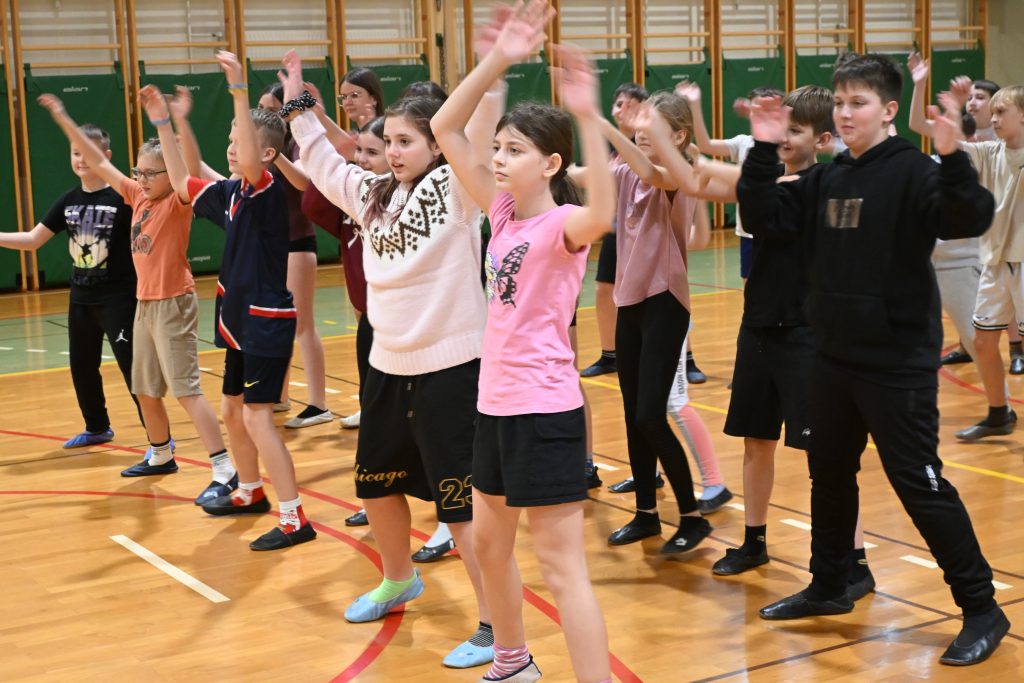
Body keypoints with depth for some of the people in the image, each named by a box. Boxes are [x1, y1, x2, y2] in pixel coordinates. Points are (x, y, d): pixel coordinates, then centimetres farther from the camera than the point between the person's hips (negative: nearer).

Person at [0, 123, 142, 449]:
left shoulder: (122, 197, -12)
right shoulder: (68, 200, 5)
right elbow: (33, 239, 7)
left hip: (118, 298, -7)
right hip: (81, 299, 7)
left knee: (133, 367, -8)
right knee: (81, 367, 16)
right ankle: (97, 428, 36)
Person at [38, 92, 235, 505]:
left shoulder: (178, 202, -12)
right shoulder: (138, 196, 7)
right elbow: (99, 163, 13)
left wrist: (180, 123, -46)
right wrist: (63, 119, 11)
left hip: (173, 304, -8)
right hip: (144, 303, 8)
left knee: (186, 389, -13)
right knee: (145, 390, 17)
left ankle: (225, 471, -13)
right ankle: (160, 456, 36)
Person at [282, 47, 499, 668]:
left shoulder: (457, 186, -10)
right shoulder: (375, 193, 10)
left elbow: (480, 125, -24)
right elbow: (321, 160, 23)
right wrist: (296, 100, 22)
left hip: (452, 367, -8)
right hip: (388, 366, 8)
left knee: (464, 501, -5)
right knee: (377, 483, 21)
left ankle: (496, 626, 6)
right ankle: (400, 581, 47)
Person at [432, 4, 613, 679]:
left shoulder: (563, 224, -15)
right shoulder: (504, 212, 5)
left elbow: (602, 216, -41)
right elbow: (446, 130, 4)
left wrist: (588, 117, -48)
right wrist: (497, 62, -7)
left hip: (545, 409, -9)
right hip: (497, 401, 9)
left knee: (563, 567, -6)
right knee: (489, 541, 23)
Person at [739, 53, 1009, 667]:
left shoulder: (912, 171, -12)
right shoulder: (826, 179, 8)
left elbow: (971, 221, -25)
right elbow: (764, 217, 8)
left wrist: (953, 159, -40)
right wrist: (763, 153, -2)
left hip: (899, 360, -7)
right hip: (835, 356, 7)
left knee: (920, 484, -4)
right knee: (830, 475, 17)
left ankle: (982, 609, 8)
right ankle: (829, 587, 34)